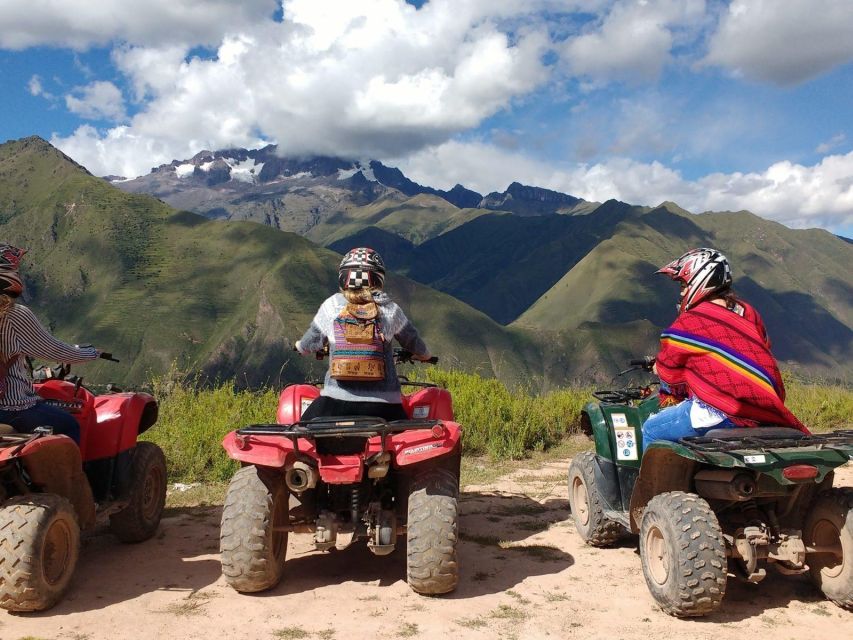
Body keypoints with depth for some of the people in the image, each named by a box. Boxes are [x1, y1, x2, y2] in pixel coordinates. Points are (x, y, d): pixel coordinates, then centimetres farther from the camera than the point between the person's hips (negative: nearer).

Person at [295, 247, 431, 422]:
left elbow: (308, 345, 16)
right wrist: (424, 355, 41)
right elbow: (413, 341, 18)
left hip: (337, 399, 0)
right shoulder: (390, 308, 4)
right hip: (382, 404, 0)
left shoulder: (331, 306, 4)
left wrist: (299, 345, 40)